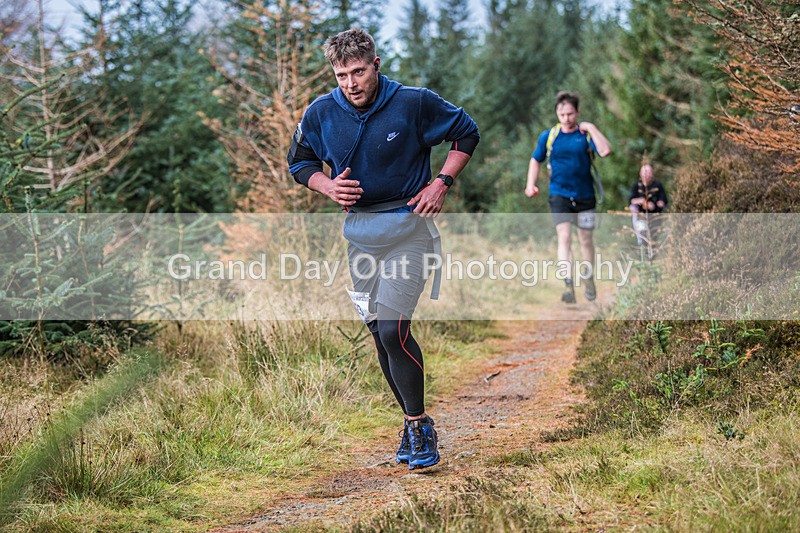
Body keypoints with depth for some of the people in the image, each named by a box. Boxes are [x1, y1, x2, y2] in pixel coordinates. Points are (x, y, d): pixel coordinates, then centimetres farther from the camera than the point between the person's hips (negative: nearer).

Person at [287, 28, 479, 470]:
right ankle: (414, 424, 24)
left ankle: (419, 425, 0)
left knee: (392, 331, -16)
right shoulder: (321, 114, -3)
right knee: (380, 335, 9)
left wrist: (441, 183, -7)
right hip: (358, 230, 4)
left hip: (407, 226, -4)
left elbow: (467, 133, 3)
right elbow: (299, 162, 13)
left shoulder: (414, 103, -11)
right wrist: (329, 187, -7)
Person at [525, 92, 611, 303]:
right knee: (564, 238, -14)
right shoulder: (548, 136, 2)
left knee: (586, 240, 12)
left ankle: (588, 278, 35)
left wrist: (592, 128, -18)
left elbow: (605, 151, -21)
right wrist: (531, 184, 6)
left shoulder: (587, 134, -3)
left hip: (585, 196, 0)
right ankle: (569, 286, -21)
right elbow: (536, 160, 16)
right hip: (559, 195, 0)